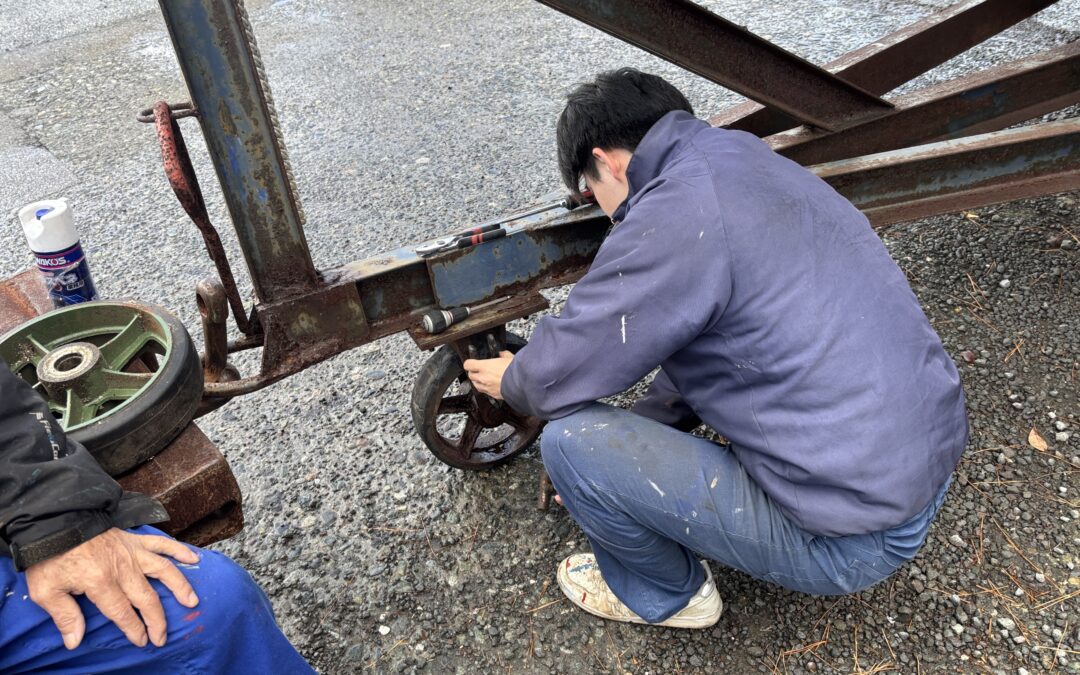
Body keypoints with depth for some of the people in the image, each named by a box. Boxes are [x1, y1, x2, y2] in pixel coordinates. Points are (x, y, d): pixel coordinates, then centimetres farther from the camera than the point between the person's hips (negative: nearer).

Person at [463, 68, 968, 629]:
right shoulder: (756, 163, 7)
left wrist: (511, 381, 11)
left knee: (569, 440, -10)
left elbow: (557, 378, -13)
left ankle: (665, 594, 17)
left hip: (851, 539, -9)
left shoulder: (673, 217, -22)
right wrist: (633, 439, 21)